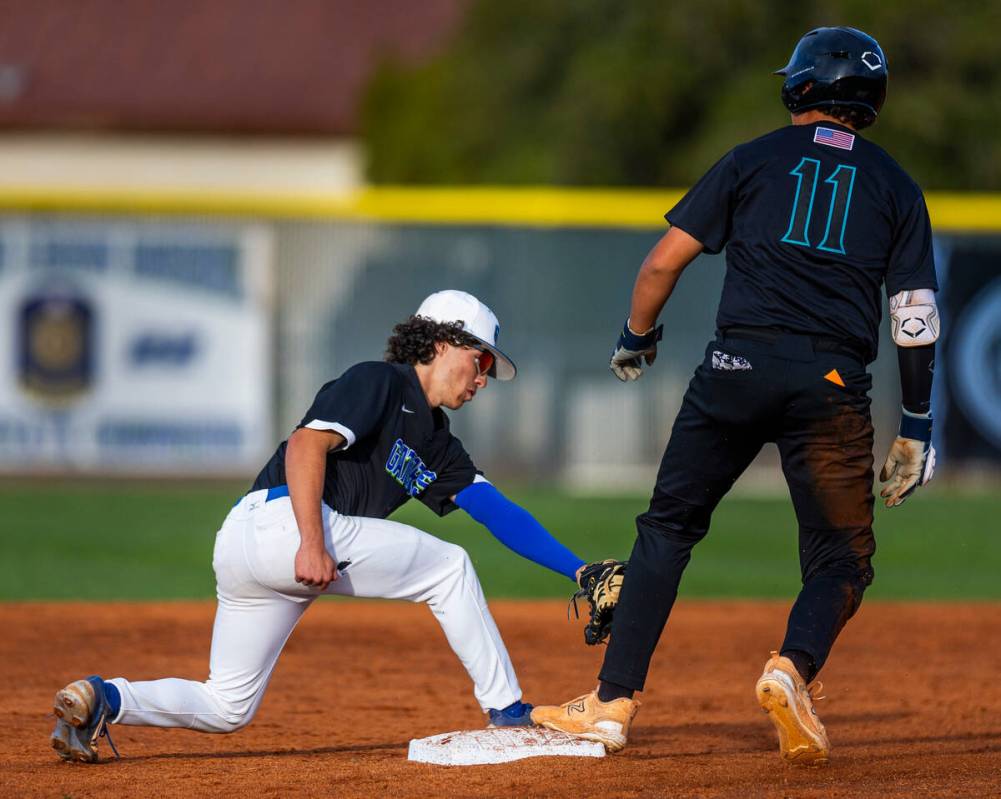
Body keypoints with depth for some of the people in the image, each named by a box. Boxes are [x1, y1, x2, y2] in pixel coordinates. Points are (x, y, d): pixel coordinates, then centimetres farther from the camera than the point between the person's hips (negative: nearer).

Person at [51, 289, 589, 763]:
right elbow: (306, 446, -15)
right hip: (281, 520, -10)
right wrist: (312, 544, -26)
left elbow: (498, 512, 20)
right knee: (447, 567, -1)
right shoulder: (378, 383, -1)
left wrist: (579, 570, 11)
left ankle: (102, 699, -4)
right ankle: (506, 713, 1)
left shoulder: (435, 444, 25)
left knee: (225, 709, 10)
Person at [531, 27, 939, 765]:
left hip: (739, 366, 0)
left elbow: (665, 261, 5)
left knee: (668, 529, 11)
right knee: (841, 557, 9)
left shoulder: (753, 160, 10)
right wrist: (916, 426, 12)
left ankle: (614, 702, 6)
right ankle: (794, 667, -20)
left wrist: (637, 338, 22)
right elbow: (916, 316, 7)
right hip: (836, 383, 0)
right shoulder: (896, 187, 12)